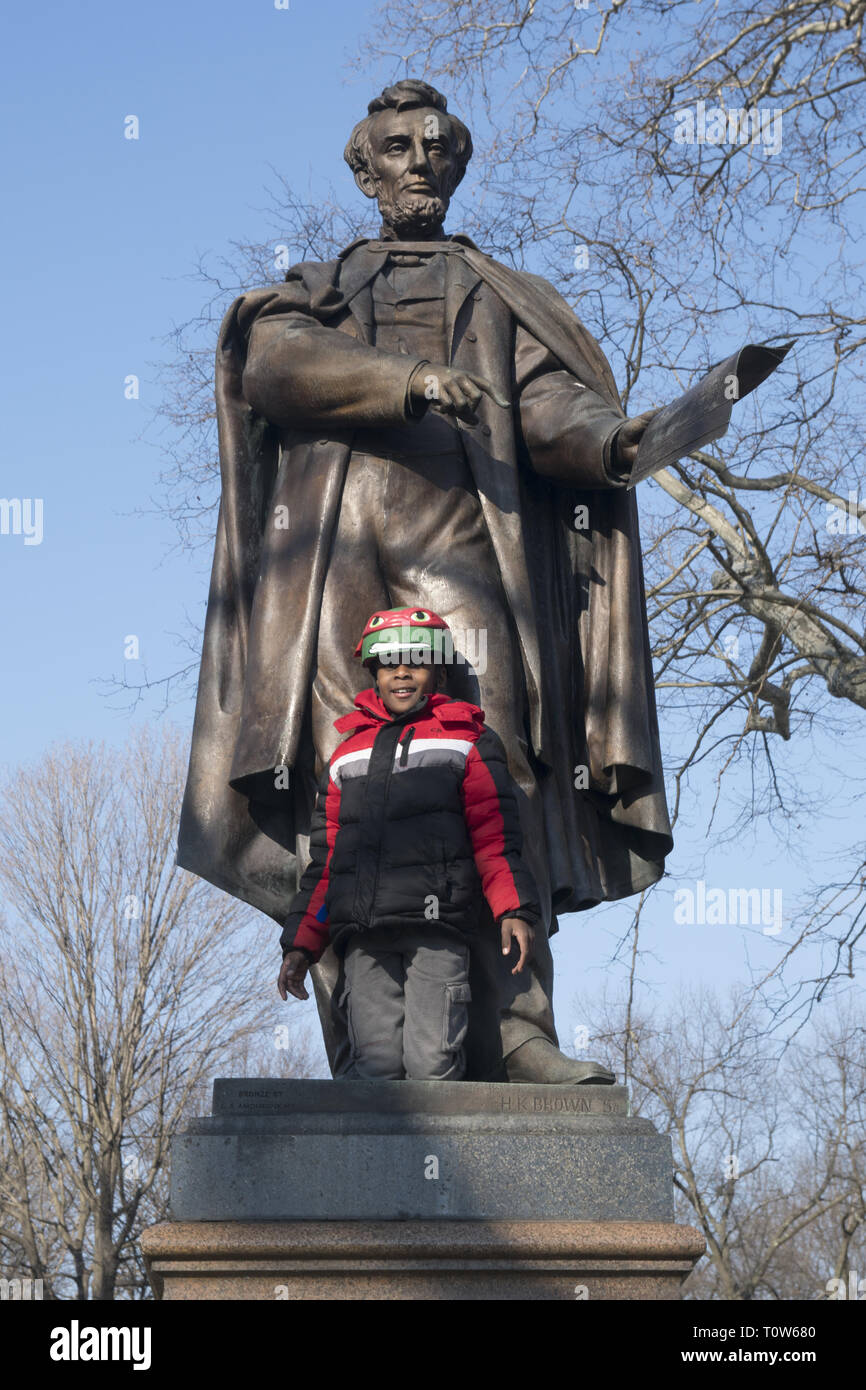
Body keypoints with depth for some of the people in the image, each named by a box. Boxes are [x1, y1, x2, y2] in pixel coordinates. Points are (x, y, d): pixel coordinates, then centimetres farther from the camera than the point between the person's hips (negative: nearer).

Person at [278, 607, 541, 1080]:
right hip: (363, 936, 3)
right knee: (375, 1065, -6)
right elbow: (325, 856, 25)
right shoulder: (349, 753, 24)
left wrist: (514, 909, -10)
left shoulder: (466, 741, 14)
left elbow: (495, 833, 5)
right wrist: (301, 944, 19)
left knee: (431, 1064, -12)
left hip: (435, 929, -3)